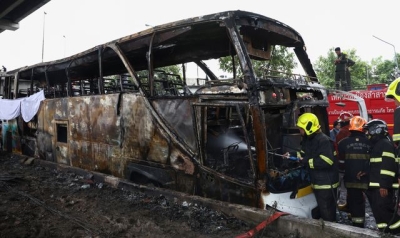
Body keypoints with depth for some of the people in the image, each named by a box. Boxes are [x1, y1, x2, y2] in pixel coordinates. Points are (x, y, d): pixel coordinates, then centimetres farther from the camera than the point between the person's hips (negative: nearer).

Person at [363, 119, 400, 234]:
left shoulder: (386, 144, -10)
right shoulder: (374, 145, 19)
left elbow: (388, 166, -19)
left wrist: (384, 185, -23)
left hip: (382, 186, -10)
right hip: (374, 186, 10)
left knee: (384, 210, -10)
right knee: (378, 211, 12)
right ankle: (385, 232, 19)